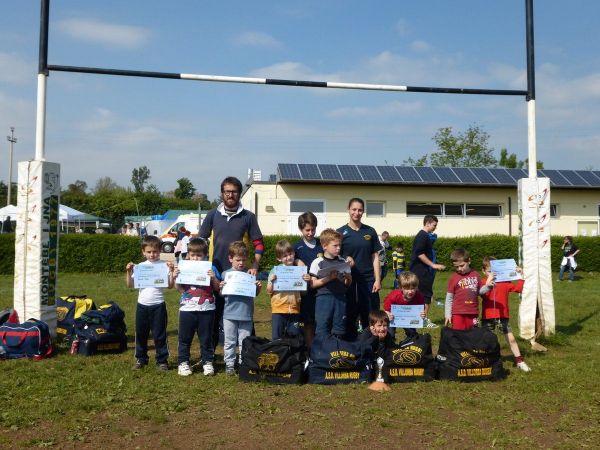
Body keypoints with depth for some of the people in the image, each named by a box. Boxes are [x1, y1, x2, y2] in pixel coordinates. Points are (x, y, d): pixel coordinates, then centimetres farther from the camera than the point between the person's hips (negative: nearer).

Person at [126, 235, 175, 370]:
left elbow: (170, 285, -9)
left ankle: (162, 360, 13)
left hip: (158, 305, -3)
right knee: (141, 334, 13)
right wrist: (129, 272, -8)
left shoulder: (164, 265, -4)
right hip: (142, 305, 3)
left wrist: (171, 271, -20)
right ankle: (141, 359, 27)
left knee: (159, 334, 3)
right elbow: (130, 285, 4)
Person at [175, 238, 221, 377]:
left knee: (206, 338, 9)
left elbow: (217, 288, 0)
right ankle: (183, 363, 18)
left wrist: (213, 278, -18)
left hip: (206, 309, -1)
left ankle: (207, 362, 18)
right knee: (184, 338, 8)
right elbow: (180, 289, 4)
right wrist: (175, 276, -11)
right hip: (187, 309, 1)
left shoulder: (211, 268, -1)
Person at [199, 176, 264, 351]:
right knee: (214, 312, 8)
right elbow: (200, 240, 9)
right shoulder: (213, 215, 6)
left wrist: (255, 266, -9)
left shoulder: (248, 217, 3)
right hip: (216, 272, 1)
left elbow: (258, 243, 3)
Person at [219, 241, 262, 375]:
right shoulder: (226, 274, -1)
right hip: (230, 314, 0)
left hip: (246, 314, 0)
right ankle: (229, 364, 19)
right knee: (230, 341, 9)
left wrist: (258, 287, -13)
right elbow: (222, 294, 3)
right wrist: (221, 287, -17)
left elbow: (256, 294, 8)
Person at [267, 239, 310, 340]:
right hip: (278, 309, -2)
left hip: (294, 310, 2)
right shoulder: (275, 270, -2)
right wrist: (271, 281, -19)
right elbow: (269, 291, -1)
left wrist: (307, 280, -12)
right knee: (277, 338, 4)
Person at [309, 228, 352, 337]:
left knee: (339, 328, 10)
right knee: (323, 329, 1)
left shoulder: (343, 262, 9)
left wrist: (348, 278, -8)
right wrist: (328, 278, -18)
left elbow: (348, 284, 14)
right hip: (324, 298, -4)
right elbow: (313, 284, -7)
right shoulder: (317, 263, -3)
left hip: (340, 298, 4)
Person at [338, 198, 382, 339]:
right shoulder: (341, 232, 0)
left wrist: (377, 279, -1)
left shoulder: (370, 231, 6)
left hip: (368, 280, 1)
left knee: (370, 317, 3)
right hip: (349, 280, -1)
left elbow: (375, 257, 6)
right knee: (349, 316, 5)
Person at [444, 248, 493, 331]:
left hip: (473, 313, 3)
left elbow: (480, 291, 15)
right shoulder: (453, 277, -4)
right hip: (458, 314, -3)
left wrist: (487, 286, -5)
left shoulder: (475, 275, 5)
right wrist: (448, 315, -3)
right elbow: (449, 298, -1)